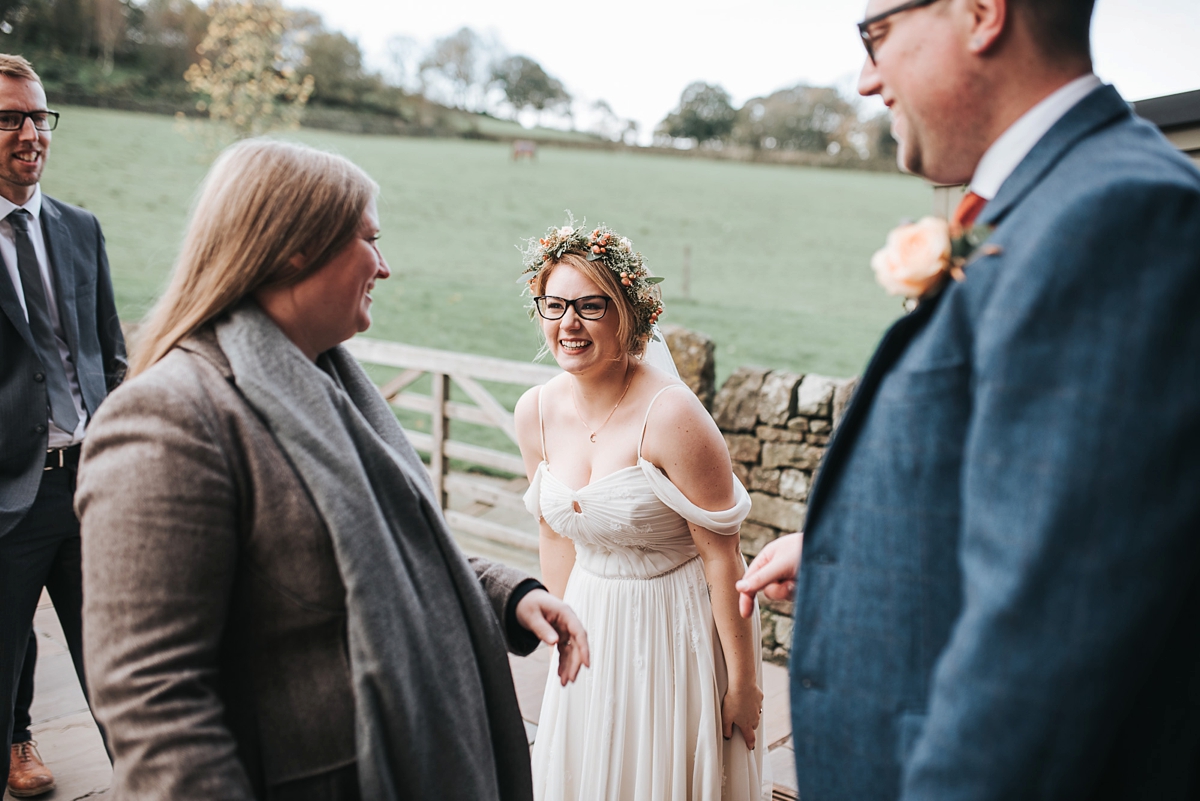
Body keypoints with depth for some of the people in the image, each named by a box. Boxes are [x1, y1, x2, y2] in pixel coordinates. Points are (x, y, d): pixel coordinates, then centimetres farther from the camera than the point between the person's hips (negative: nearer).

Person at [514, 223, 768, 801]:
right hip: (594, 628, 6)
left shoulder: (671, 416, -24)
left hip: (676, 627, -6)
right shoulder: (535, 412, -5)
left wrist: (742, 682, -15)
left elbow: (721, 556, -20)